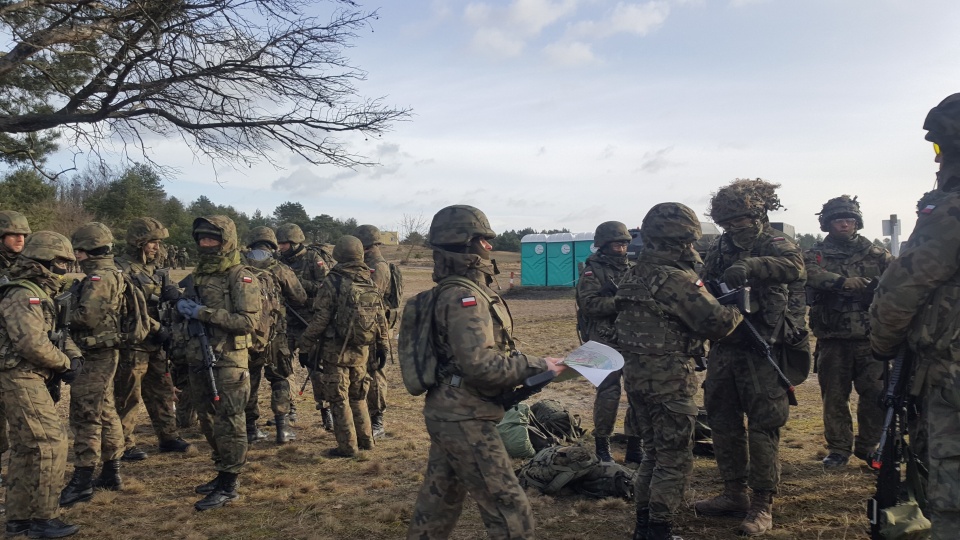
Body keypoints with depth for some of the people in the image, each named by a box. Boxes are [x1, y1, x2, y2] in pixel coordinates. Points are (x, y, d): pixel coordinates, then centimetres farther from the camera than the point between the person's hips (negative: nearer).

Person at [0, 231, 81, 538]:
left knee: (27, 449, 15)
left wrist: (73, 354, 2)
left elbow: (57, 330, 21)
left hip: (26, 380, 11)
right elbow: (32, 343, -25)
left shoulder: (40, 294, 17)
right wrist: (64, 363, -10)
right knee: (51, 443, -10)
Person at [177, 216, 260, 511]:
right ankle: (223, 472, 29)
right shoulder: (199, 275, 13)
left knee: (228, 423, -3)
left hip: (228, 361, -8)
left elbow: (248, 321, -18)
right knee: (209, 422, 16)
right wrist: (182, 306, 1)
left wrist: (204, 312, -20)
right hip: (199, 358, 8)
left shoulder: (241, 277, -10)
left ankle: (228, 486, 5)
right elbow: (187, 308, 25)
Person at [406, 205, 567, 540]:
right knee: (509, 510, -3)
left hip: (449, 412, 10)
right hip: (465, 419, -10)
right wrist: (536, 367, -18)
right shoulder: (465, 296, -19)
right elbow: (480, 364, -27)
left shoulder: (455, 290, 12)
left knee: (439, 501, 21)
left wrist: (519, 375, 9)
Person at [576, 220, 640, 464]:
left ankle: (634, 446, 17)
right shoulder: (593, 270, -3)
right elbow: (589, 304, -16)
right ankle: (602, 446, 12)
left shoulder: (632, 269, 15)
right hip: (606, 342, -6)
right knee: (609, 394, -5)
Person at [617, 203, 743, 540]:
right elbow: (714, 322, -18)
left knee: (654, 453, 20)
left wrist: (701, 289, 10)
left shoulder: (634, 275, 9)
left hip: (637, 374, 9)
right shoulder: (675, 279, -18)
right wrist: (738, 309, 2)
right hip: (668, 380, -9)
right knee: (676, 460, 3)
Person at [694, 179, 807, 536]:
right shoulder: (719, 250, 11)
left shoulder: (774, 245, -5)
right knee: (724, 423, 11)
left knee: (763, 426, -3)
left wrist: (749, 266, -39)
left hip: (761, 349, -6)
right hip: (724, 348, 6)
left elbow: (795, 266, -27)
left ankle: (763, 505, 7)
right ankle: (734, 495, 24)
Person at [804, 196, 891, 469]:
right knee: (834, 397, 6)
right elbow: (814, 277, -16)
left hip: (870, 338, 1)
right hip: (833, 339, -1)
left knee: (875, 395, 2)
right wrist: (862, 284, -20)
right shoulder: (815, 255, 6)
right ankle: (838, 449, 19)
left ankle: (868, 446, 20)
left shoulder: (875, 253, 11)